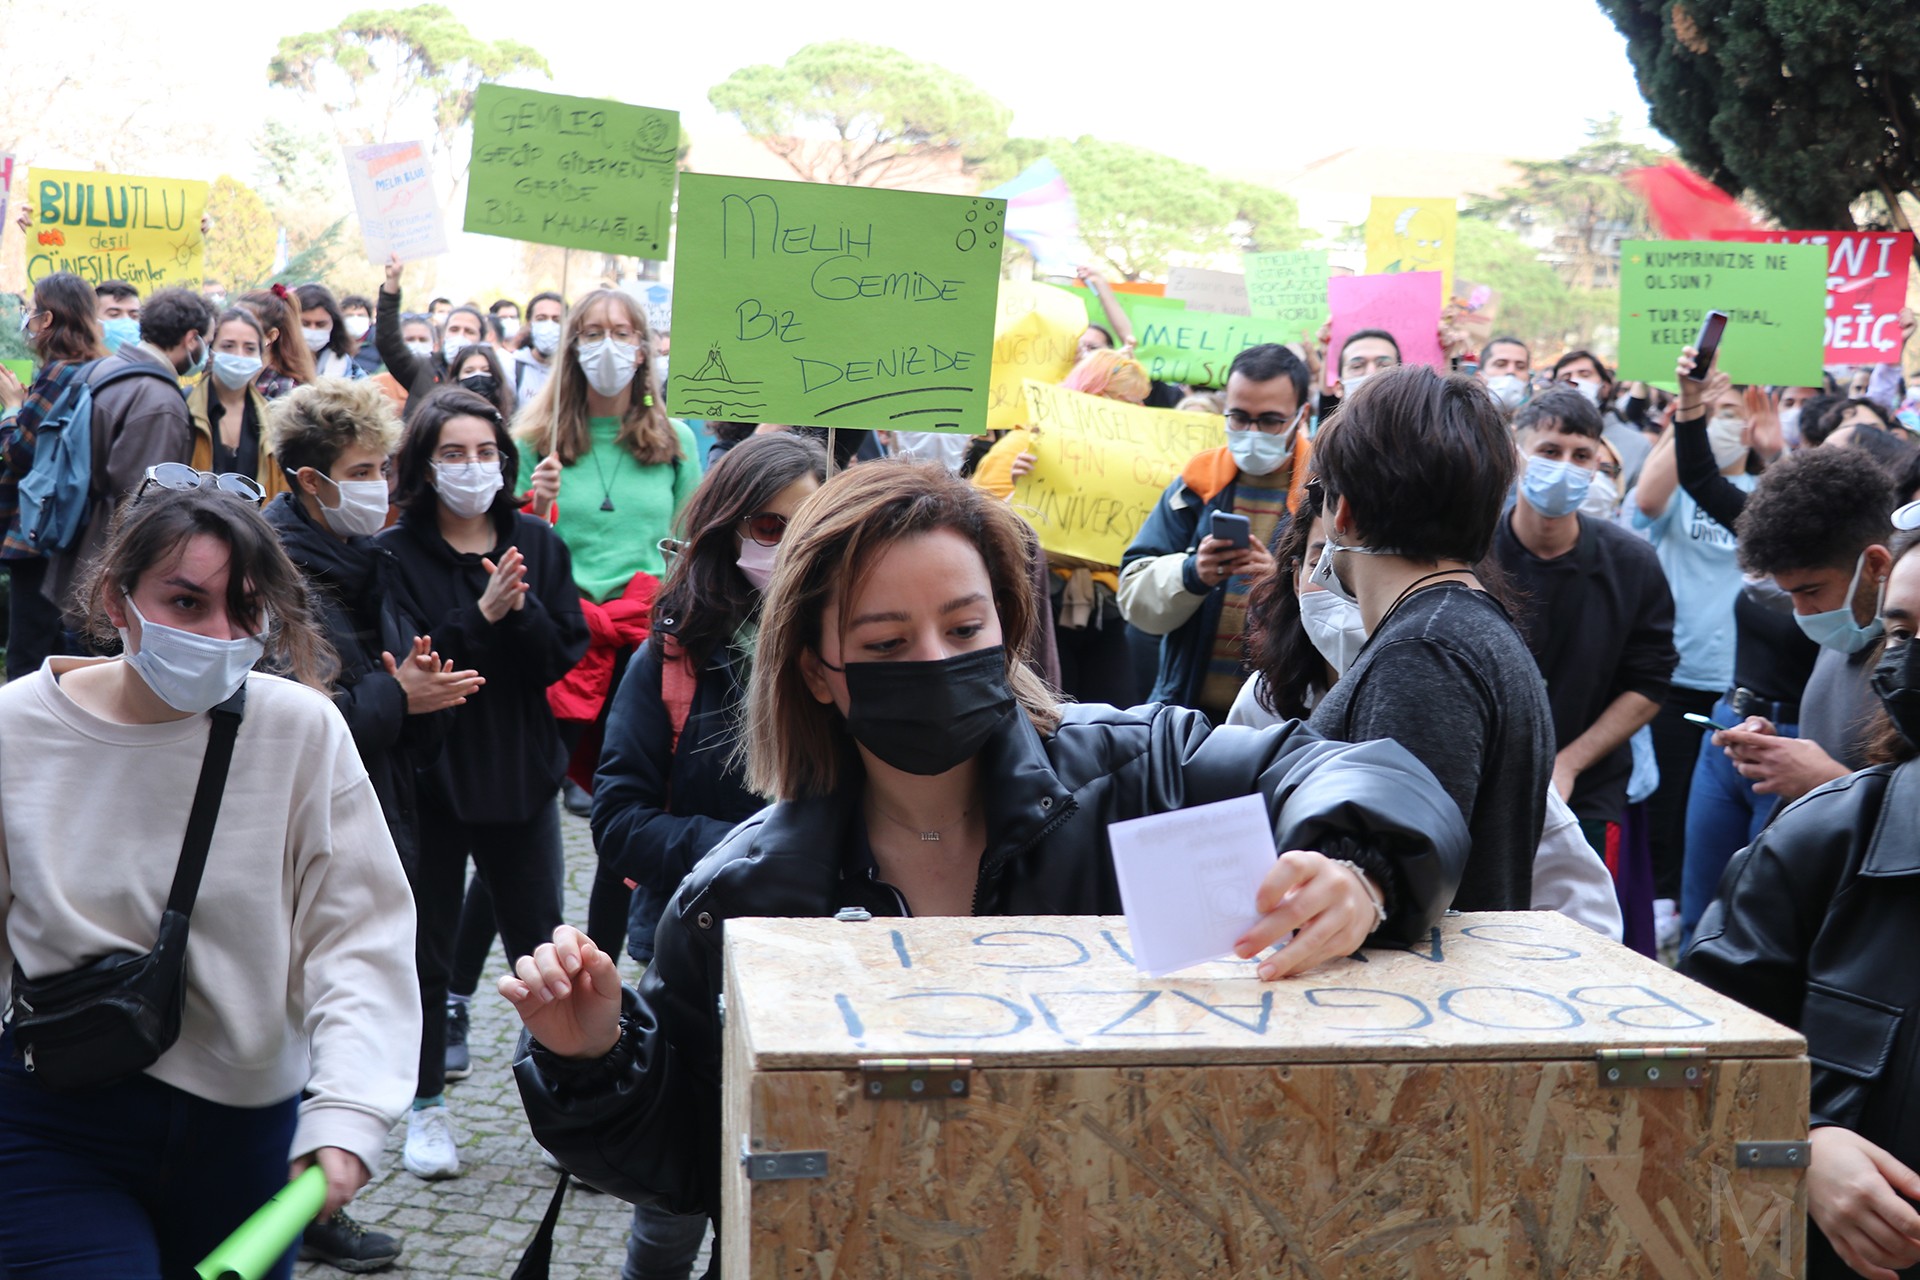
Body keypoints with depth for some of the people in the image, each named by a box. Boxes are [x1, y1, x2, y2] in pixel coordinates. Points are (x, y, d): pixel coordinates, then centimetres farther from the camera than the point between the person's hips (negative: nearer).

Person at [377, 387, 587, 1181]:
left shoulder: (538, 545, 3)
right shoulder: (396, 556, -7)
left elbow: (563, 656, -4)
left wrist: (519, 609, -20)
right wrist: (481, 616, -23)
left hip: (521, 772, 2)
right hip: (429, 777, -2)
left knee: (541, 949, 7)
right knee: (425, 950, 9)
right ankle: (426, 1106, 23)